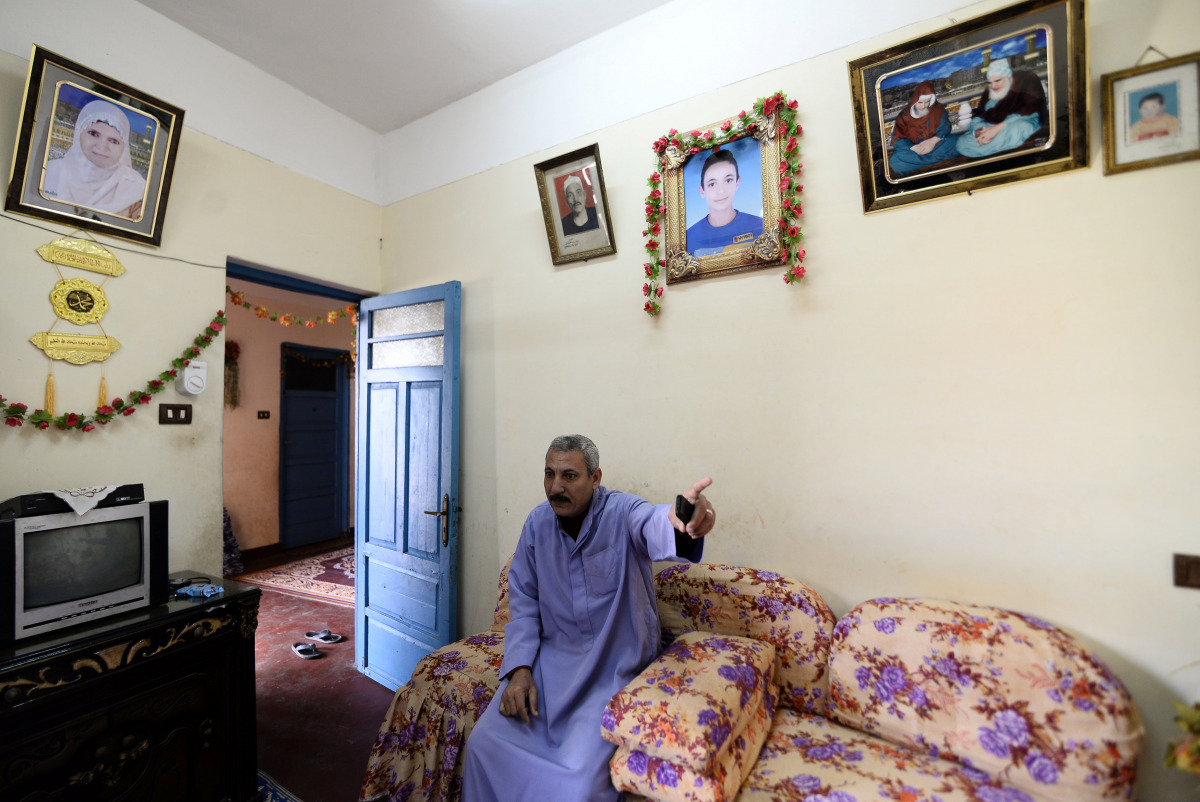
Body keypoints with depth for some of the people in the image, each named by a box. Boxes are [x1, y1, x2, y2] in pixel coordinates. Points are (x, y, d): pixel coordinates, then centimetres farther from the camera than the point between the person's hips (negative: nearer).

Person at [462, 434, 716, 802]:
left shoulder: (621, 512, -18)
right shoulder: (538, 521, -3)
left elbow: (650, 524, -43)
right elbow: (523, 600, 3)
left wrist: (678, 523, -67)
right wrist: (519, 669, -7)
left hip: (615, 666, -4)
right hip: (551, 656, 4)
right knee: (483, 743, -6)